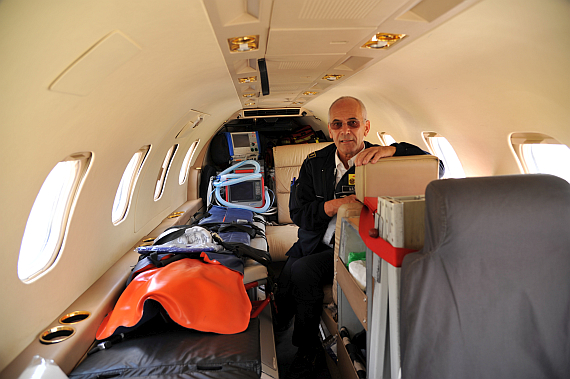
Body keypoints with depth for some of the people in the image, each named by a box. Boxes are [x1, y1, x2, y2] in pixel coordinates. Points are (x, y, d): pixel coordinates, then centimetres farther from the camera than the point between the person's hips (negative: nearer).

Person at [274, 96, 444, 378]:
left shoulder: (381, 163, -5)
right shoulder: (314, 163, 5)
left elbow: (436, 168, -16)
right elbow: (297, 212, 0)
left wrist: (392, 149, -31)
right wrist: (334, 205, -18)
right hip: (313, 245, 4)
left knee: (302, 271, -26)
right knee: (285, 282, -10)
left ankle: (307, 348, 0)